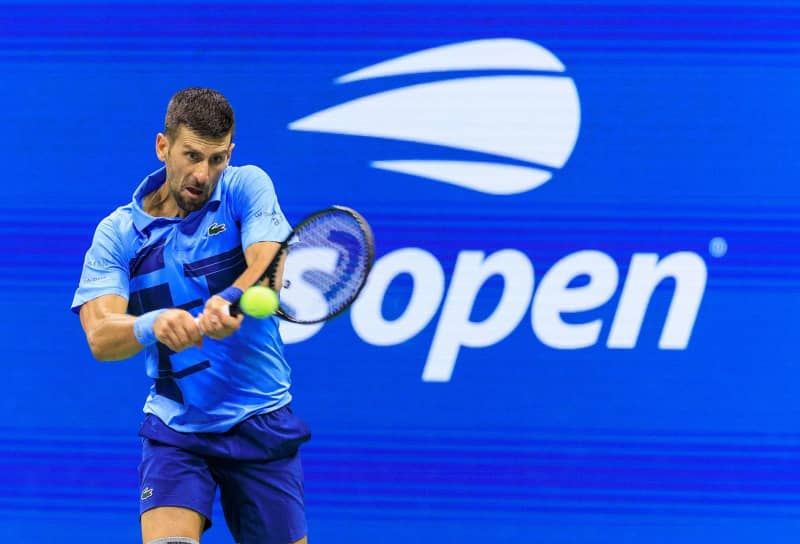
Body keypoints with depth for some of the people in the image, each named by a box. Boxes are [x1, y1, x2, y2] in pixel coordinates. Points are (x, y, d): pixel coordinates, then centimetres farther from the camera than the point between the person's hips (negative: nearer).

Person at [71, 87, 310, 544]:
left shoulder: (247, 187, -3)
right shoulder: (117, 233, -3)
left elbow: (271, 267, -21)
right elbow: (99, 337, -16)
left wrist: (230, 302, -44)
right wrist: (153, 326, -39)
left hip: (262, 423, 1)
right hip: (175, 432, 0)